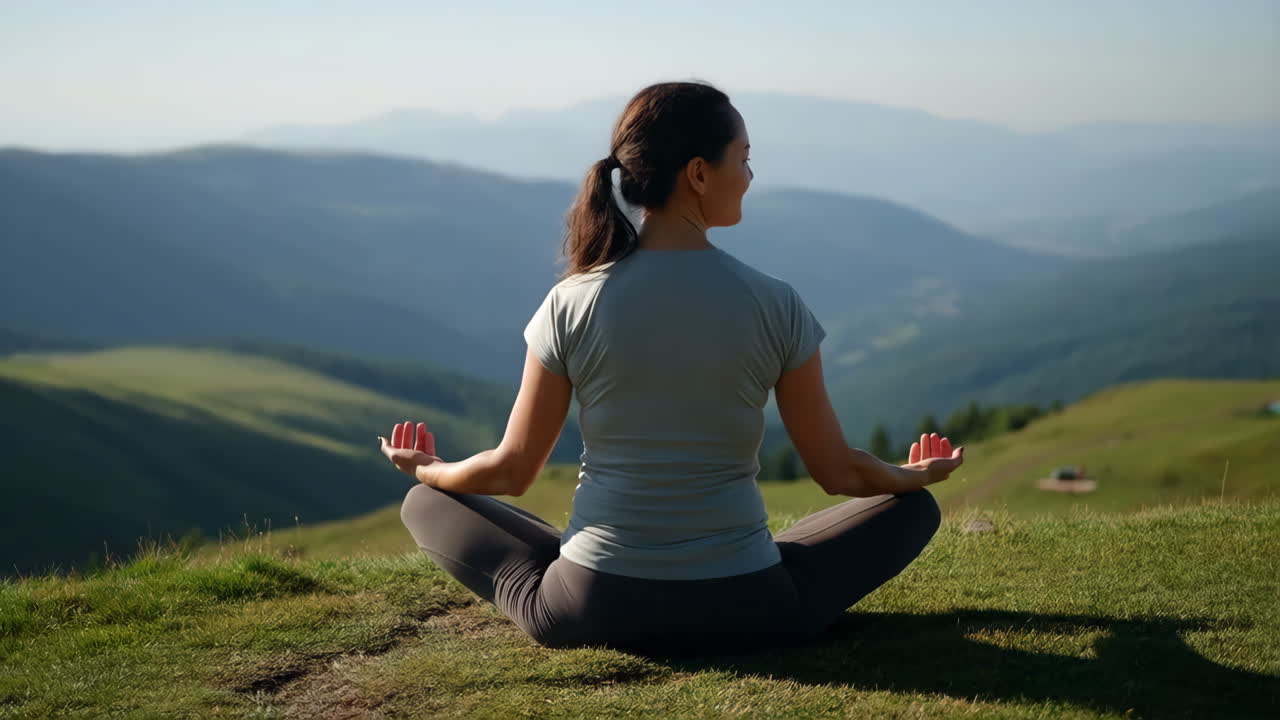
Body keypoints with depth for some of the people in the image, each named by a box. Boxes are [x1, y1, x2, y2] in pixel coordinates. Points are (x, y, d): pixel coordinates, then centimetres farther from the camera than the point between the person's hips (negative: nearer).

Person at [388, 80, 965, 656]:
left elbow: (512, 471, -1)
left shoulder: (571, 305, -10)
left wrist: (428, 470, 21)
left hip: (592, 609, 1)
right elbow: (837, 471, -1)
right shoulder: (775, 306, -11)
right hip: (743, 613, 0)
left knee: (425, 504, 22)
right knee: (913, 508, 20)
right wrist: (916, 475, 21)